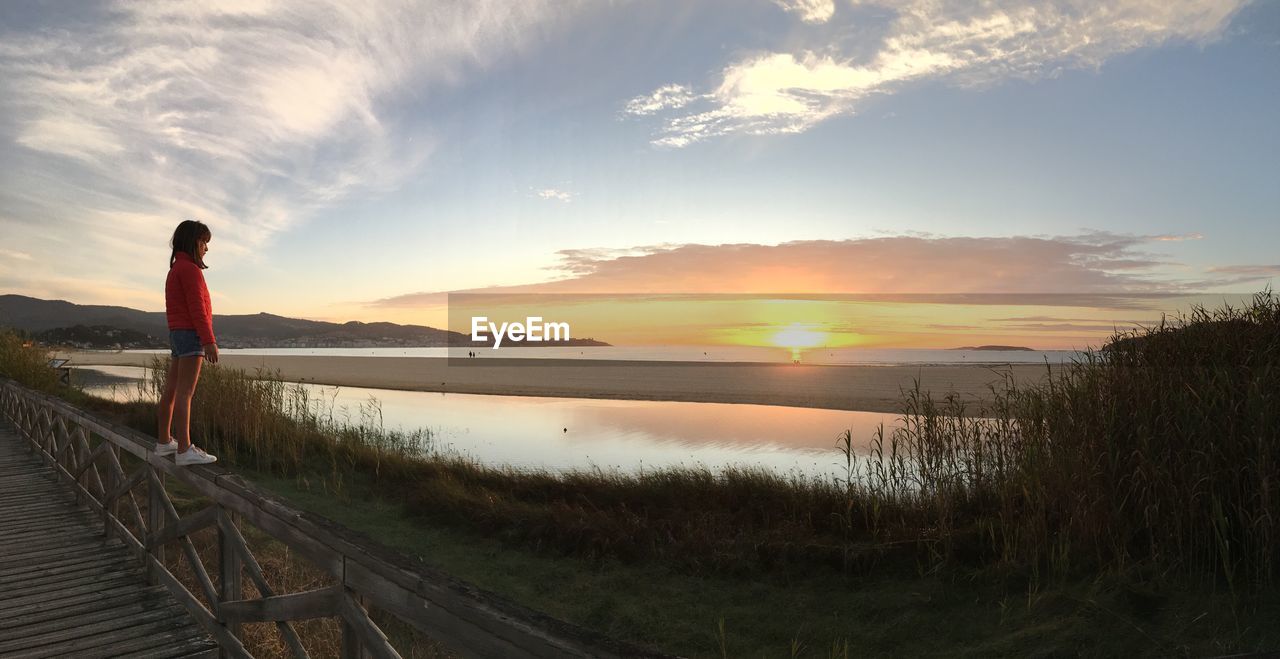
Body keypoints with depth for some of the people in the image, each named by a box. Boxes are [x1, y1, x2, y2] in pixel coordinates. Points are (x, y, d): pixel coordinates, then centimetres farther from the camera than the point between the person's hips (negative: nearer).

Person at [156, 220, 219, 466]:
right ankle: (185, 450, -17)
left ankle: (164, 441, 20)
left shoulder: (176, 268, 20)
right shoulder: (189, 268, -10)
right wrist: (209, 341, -19)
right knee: (185, 392, -14)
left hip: (177, 335, 10)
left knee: (171, 390, 12)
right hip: (191, 334, -10)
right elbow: (196, 308, -17)